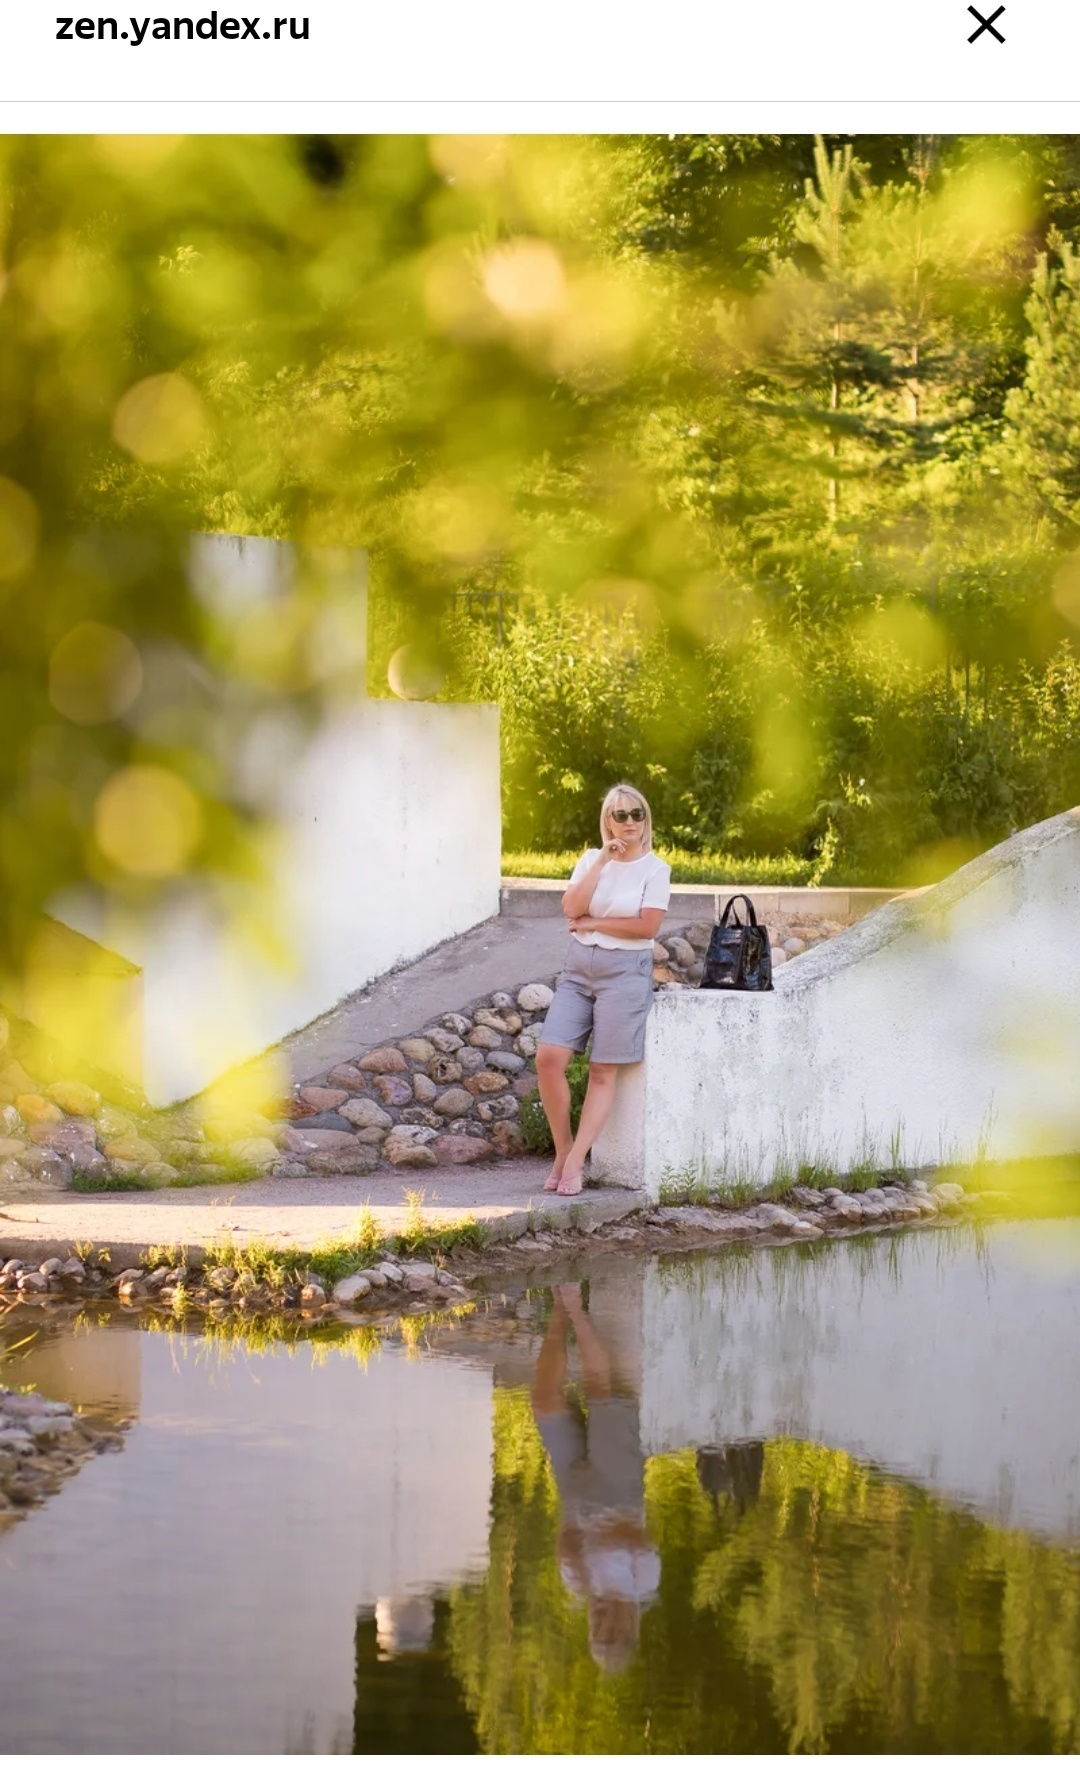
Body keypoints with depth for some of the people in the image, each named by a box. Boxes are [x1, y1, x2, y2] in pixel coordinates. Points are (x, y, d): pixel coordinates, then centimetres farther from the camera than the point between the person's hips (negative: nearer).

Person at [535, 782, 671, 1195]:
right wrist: (603, 860, -12)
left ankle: (574, 1162, -3)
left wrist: (592, 924, -7)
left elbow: (647, 926, -13)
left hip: (625, 971, -4)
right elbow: (571, 908, -7)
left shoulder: (655, 869, -2)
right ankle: (562, 1150, 2)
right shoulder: (591, 859, 9)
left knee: (603, 1072, -4)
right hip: (578, 968, 4)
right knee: (548, 1056, -11)